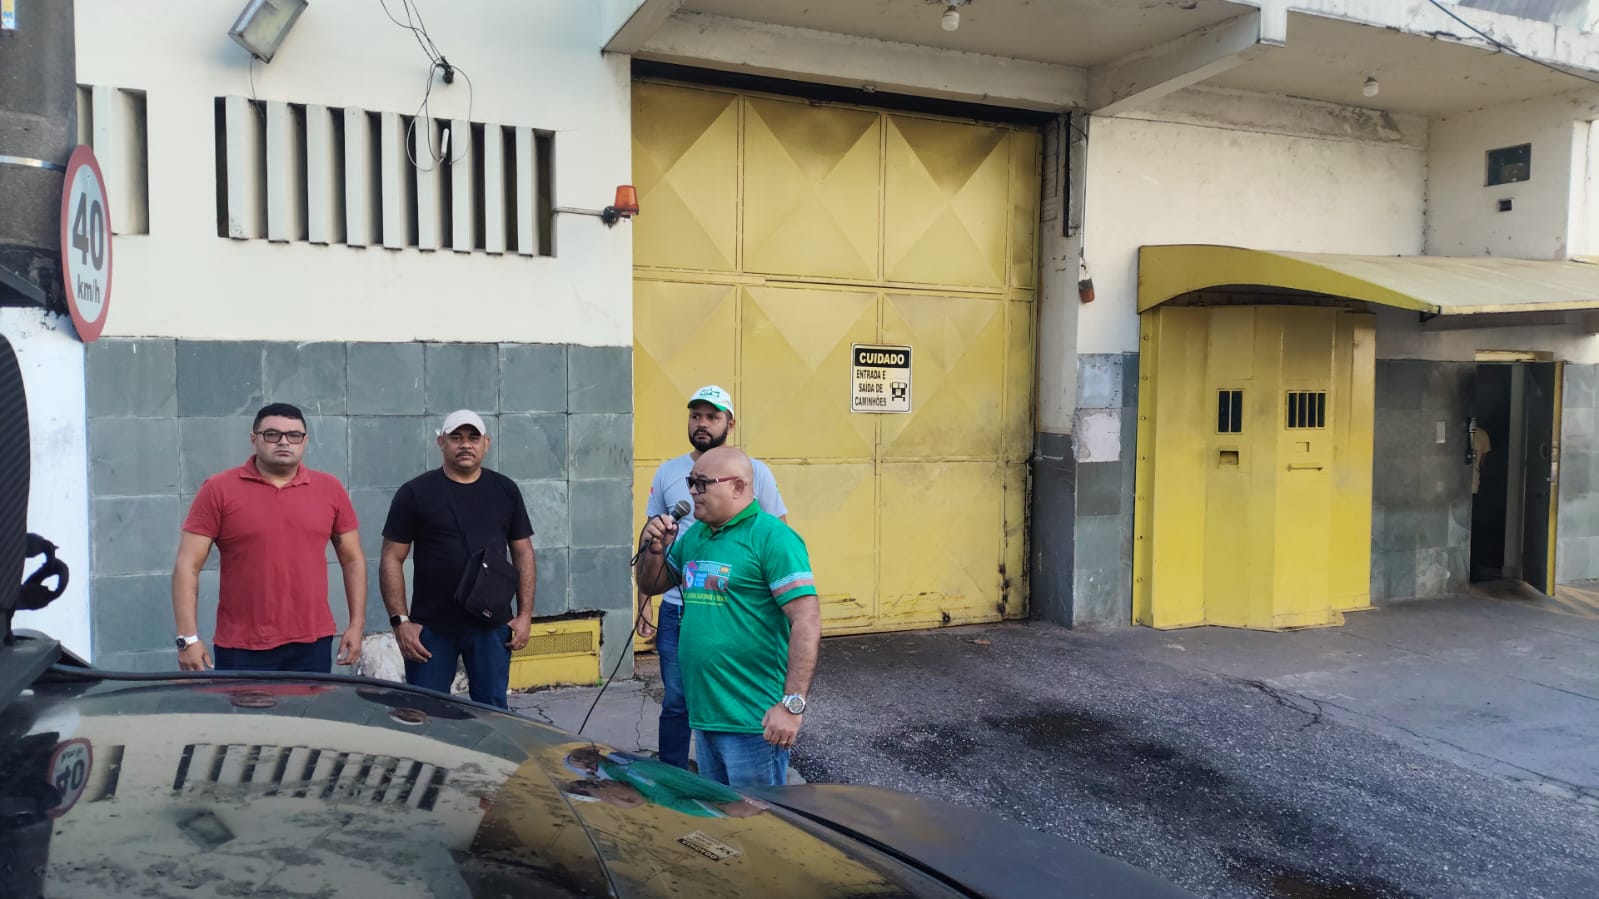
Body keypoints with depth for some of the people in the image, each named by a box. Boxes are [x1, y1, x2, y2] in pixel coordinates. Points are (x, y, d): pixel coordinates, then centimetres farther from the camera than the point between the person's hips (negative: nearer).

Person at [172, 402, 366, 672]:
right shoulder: (218, 490, -2)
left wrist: (357, 624, 5)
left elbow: (353, 560, 11)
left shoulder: (330, 489, 6)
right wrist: (188, 637, -10)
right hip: (242, 649, -2)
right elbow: (187, 565, -3)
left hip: (312, 645, 2)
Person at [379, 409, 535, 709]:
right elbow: (392, 559, -1)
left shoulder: (505, 490, 6)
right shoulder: (415, 493, -1)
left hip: (491, 627, 2)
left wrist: (525, 615, 2)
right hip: (431, 629, -2)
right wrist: (400, 620, -8)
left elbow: (523, 553, 9)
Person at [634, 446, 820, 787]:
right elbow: (651, 585, 23)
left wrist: (793, 704, -24)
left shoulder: (772, 537, -14)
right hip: (704, 712, 8)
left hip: (752, 720, -8)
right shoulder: (694, 535, 11)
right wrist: (654, 548, 2)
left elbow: (807, 622, -19)